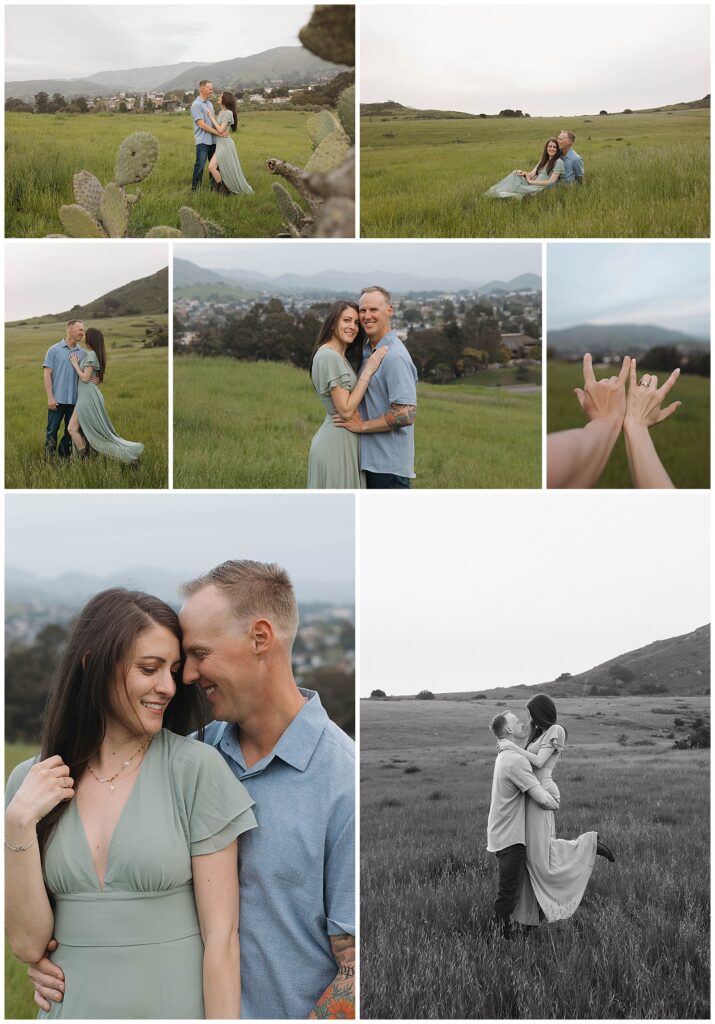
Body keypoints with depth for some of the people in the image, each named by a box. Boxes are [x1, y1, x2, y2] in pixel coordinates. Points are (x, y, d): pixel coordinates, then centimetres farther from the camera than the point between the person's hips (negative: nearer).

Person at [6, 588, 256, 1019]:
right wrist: (20, 824, -15)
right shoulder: (32, 782, -2)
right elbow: (28, 943, -6)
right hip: (72, 1007, 3)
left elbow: (220, 937, -11)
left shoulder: (197, 768, -11)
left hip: (178, 1004, -2)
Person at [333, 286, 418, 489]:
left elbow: (406, 415, -23)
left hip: (389, 464, -9)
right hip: (370, 460, 9)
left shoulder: (395, 357, -16)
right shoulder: (366, 352, 14)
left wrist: (363, 426, -15)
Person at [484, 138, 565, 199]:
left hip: (543, 190, -7)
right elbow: (532, 174, 11)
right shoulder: (544, 161, 21)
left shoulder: (558, 162, -3)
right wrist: (523, 173, -13)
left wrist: (531, 181, -12)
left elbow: (551, 181, -13)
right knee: (515, 174, -16)